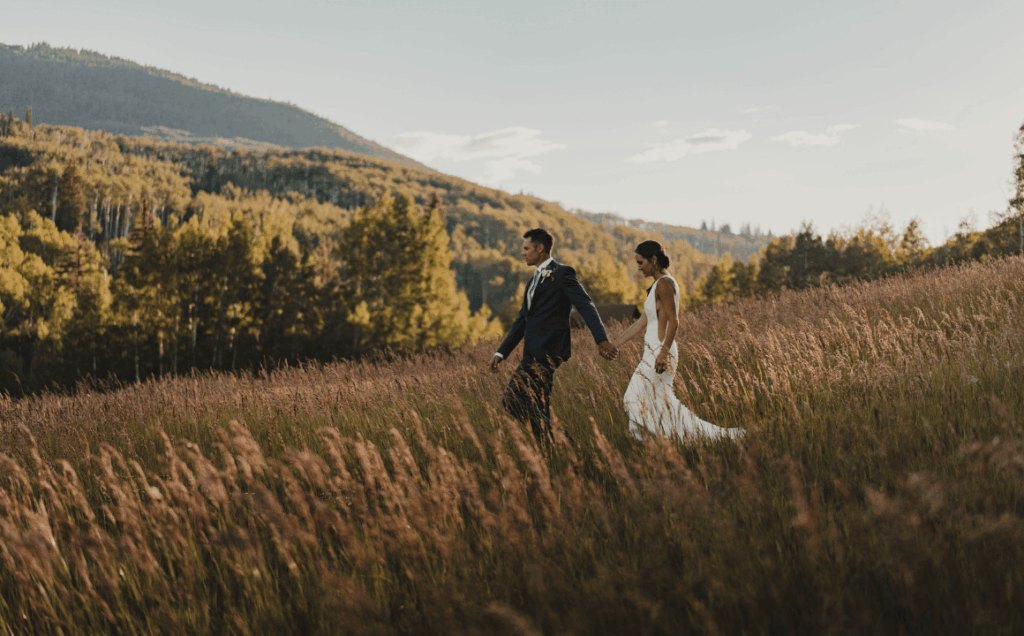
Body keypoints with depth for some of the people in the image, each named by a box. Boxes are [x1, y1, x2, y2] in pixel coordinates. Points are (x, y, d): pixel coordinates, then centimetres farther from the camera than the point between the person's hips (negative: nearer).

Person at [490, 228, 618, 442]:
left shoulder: (561, 273, -3)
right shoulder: (535, 280, 25)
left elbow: (586, 306, -15)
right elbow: (521, 320, 29)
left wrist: (601, 339, -29)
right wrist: (501, 352, 23)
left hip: (549, 350, -9)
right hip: (533, 353, 9)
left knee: (513, 399, -19)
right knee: (538, 411, 4)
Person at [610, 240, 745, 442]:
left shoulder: (665, 284, -12)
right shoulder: (659, 285, 18)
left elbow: (673, 321, -20)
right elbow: (642, 322, 21)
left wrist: (664, 352, -28)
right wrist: (615, 344, 22)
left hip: (659, 353, -10)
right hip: (653, 352, 10)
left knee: (637, 400, -5)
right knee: (664, 404, 9)